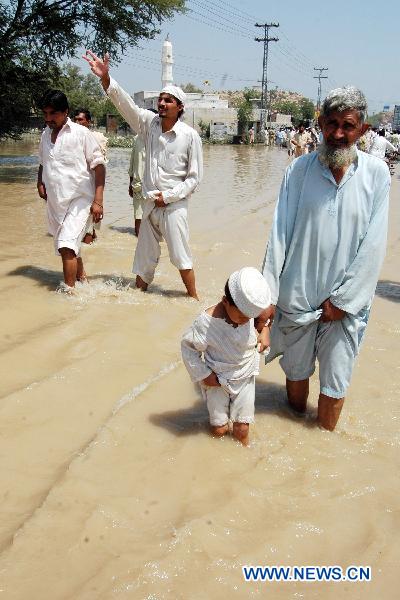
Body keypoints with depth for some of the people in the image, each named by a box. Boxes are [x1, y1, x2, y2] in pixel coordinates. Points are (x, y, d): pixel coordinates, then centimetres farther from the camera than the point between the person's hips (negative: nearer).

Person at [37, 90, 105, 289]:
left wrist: (98, 201, -15)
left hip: (79, 199, -7)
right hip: (55, 202, 7)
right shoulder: (45, 135, 10)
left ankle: (69, 290, -14)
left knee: (66, 246, -20)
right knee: (66, 247, 18)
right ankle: (82, 277, 38)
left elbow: (98, 166, -8)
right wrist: (40, 183, 6)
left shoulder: (81, 133, -7)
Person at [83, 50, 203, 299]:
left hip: (174, 205, -4)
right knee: (145, 256, 15)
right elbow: (124, 103, -8)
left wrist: (168, 196, -12)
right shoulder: (149, 123, 2)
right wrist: (105, 78, -23)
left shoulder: (190, 136, -8)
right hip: (151, 204, 5)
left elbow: (195, 176, -7)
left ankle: (194, 298, 12)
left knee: (181, 257, -1)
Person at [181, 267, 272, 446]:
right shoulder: (207, 321, -28)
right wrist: (203, 375, -13)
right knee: (219, 429, 6)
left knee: (242, 429, 5)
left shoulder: (249, 310, -17)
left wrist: (264, 332, -9)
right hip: (217, 380, -2)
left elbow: (264, 316, 8)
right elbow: (188, 346, -13)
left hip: (245, 377, 2)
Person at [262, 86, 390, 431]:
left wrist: (342, 299, -9)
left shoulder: (376, 174, -5)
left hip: (346, 301, -1)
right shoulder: (299, 170, -3)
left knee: (335, 382, 8)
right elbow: (280, 234, -5)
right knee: (296, 371, 17)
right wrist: (266, 295, -9)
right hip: (297, 295, 1)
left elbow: (373, 244, -7)